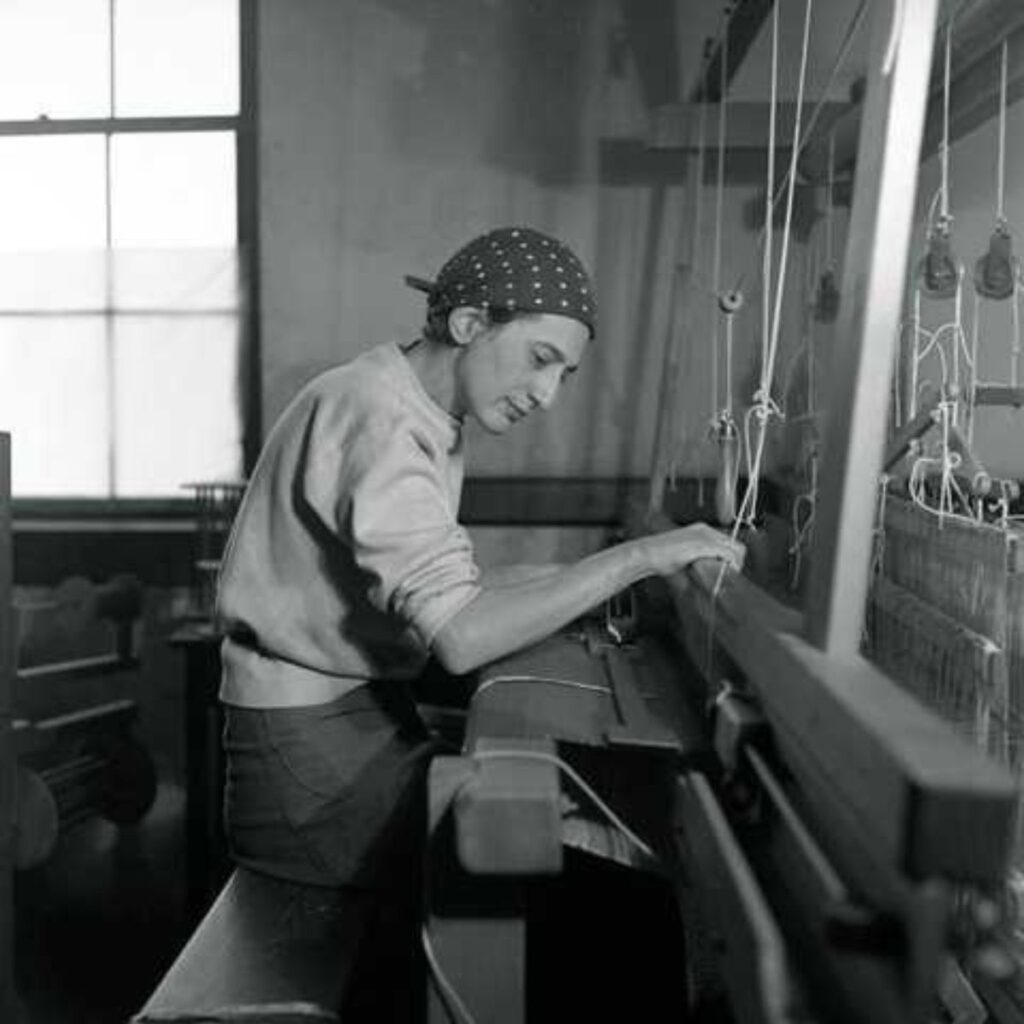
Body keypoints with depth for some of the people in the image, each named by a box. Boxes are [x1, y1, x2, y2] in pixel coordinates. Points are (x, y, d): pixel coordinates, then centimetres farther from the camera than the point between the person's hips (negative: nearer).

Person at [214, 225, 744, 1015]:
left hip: (366, 706, 9)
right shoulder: (379, 416, -23)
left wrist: (586, 583, 1)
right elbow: (459, 638, -31)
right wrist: (633, 558, -27)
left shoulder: (425, 415, 8)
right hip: (310, 736, -9)